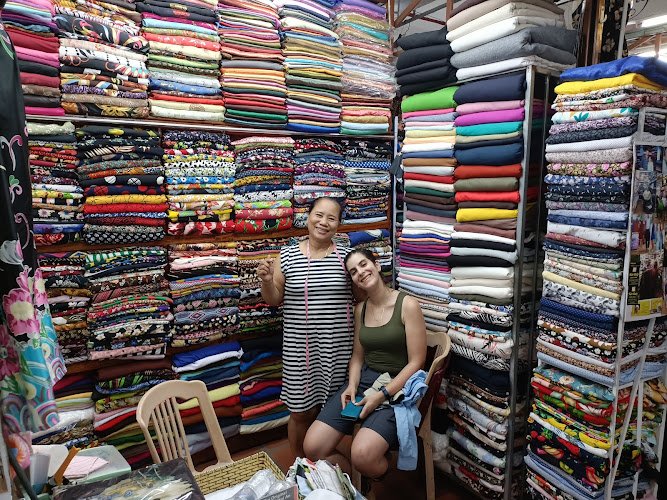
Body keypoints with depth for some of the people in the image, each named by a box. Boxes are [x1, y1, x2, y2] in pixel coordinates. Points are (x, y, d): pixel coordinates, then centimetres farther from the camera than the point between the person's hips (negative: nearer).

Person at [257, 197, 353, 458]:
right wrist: (266, 280, -13)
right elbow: (274, 300, 5)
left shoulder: (346, 255, -1)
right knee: (302, 411, 10)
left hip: (339, 345, 1)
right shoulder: (287, 255, -2)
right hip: (300, 346, 0)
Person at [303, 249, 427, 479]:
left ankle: (373, 482, 6)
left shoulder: (407, 305, -9)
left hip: (397, 386, -5)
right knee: (312, 448, -10)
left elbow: (416, 362, -10)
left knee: (362, 456, -30)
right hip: (363, 380, 6)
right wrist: (352, 385, -5)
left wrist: (382, 395, -17)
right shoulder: (360, 309, 9)